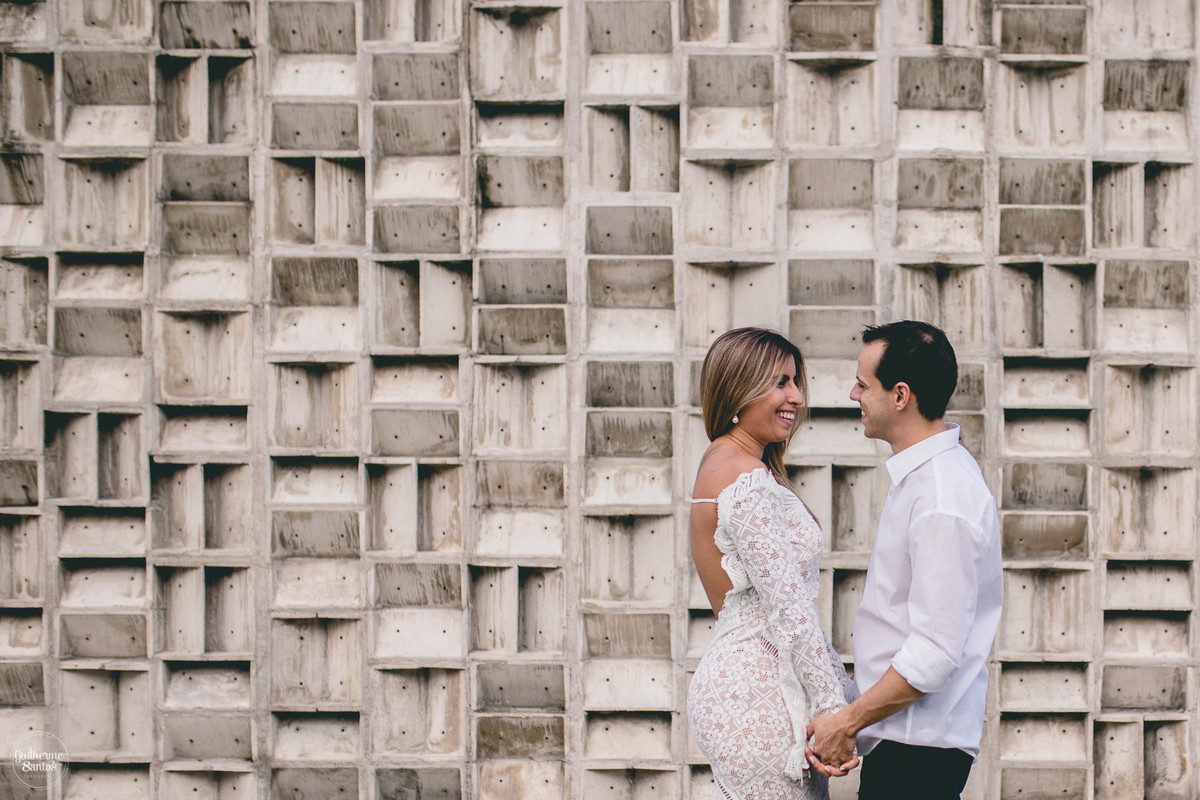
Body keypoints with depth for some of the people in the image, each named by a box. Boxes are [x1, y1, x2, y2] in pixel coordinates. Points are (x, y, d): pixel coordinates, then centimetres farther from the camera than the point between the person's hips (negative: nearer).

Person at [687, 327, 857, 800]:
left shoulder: (718, 463, 16)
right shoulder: (750, 482, -15)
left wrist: (843, 687, 16)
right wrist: (833, 709, -18)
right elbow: (789, 608, -19)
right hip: (758, 696, -10)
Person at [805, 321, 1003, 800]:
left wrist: (847, 723, -17)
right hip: (904, 741, 9)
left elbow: (936, 652, -24)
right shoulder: (926, 474, 11)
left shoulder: (942, 503, -21)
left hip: (917, 751, -9)